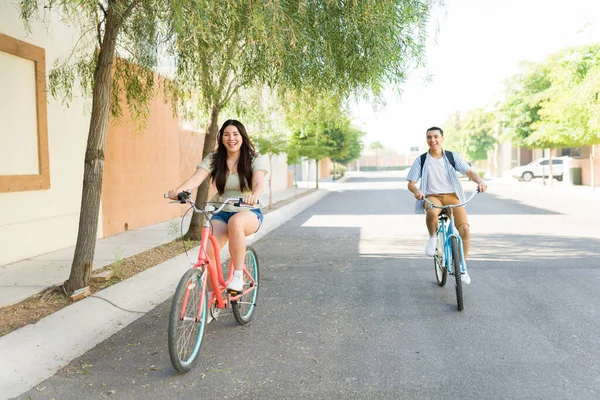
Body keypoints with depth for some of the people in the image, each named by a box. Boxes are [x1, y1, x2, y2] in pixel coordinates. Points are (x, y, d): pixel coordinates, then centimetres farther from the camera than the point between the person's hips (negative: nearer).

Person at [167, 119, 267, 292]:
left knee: (235, 222, -39)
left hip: (249, 213, -2)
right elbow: (196, 178, -17)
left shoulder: (254, 160, -6)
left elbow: (259, 183, -25)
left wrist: (254, 196, -50)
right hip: (221, 214, 3)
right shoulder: (213, 159, 0)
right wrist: (179, 189, -39)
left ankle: (238, 276, -25)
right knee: (207, 251, -23)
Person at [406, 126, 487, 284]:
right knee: (433, 212, -40)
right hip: (432, 196, -2)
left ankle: (463, 266, 2)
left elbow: (469, 172, -2)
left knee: (465, 229, -19)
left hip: (452, 196, 2)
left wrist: (480, 181, -24)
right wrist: (417, 191, -23)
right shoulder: (421, 160, 5)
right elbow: (411, 183, 1)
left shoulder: (452, 156, 8)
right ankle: (432, 237, -7)